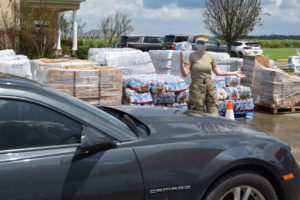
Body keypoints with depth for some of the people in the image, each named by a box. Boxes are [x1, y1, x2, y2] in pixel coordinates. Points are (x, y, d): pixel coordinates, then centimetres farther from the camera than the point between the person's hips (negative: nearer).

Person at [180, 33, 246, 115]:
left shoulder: (210, 57, 8)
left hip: (210, 87, 3)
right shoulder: (192, 56, -3)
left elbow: (218, 72, 19)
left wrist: (234, 73, 16)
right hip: (197, 88, -3)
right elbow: (184, 73, -12)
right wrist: (181, 62, -29)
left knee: (213, 114, -1)